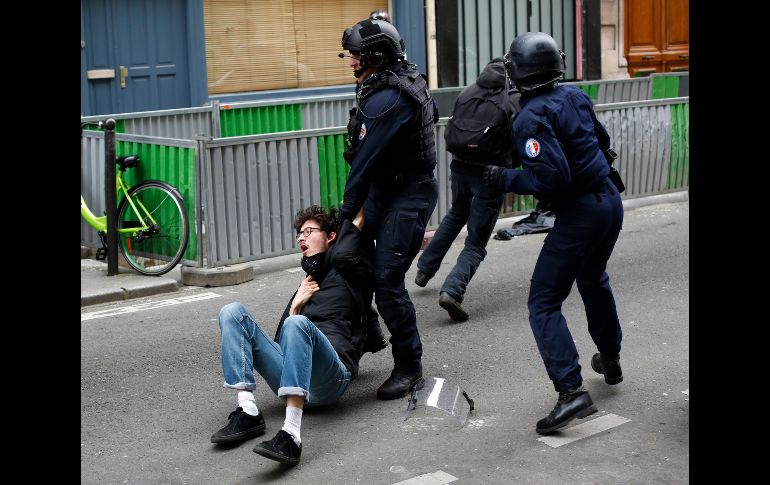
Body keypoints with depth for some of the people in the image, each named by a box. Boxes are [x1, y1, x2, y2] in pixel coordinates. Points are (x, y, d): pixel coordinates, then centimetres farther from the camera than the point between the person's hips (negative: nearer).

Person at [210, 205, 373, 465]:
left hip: (329, 379, -6)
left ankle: (291, 435, -49)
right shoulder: (309, 283, 35)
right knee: (232, 312, -6)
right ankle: (248, 412, -23)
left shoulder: (351, 272, 18)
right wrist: (296, 305, 10)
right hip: (291, 380, 6)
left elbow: (343, 255, -11)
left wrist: (358, 219, 7)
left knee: (298, 324, -36)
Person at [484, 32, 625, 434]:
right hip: (609, 200, 8)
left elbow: (552, 178, -25)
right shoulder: (575, 96, 4)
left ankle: (571, 390, -15)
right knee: (593, 280, 31)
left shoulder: (530, 119, -20)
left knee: (544, 304, -3)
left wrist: (506, 179, -13)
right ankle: (610, 359, 48)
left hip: (578, 213, -8)